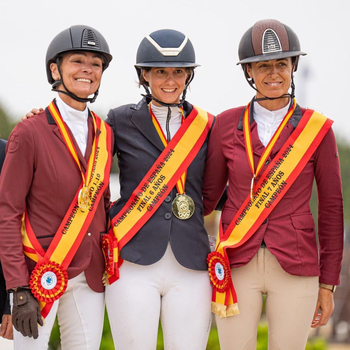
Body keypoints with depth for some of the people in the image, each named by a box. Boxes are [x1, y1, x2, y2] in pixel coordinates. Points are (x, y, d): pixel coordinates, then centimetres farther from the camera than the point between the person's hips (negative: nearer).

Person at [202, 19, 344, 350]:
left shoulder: (317, 128, 0)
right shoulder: (227, 124, 3)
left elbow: (331, 209, 3)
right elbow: (208, 197, 11)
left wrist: (328, 285, 2)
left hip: (296, 270, -1)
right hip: (237, 267, 1)